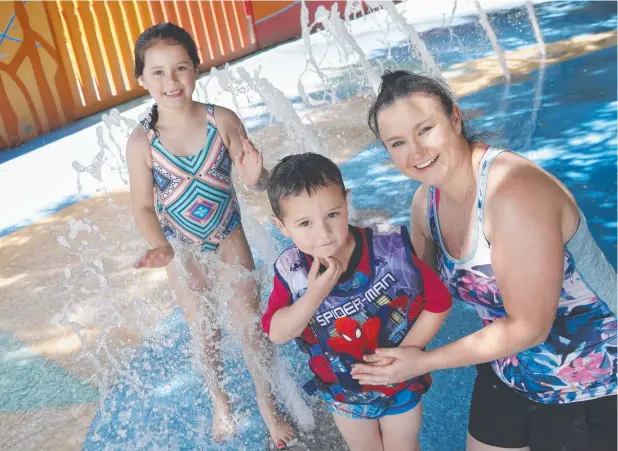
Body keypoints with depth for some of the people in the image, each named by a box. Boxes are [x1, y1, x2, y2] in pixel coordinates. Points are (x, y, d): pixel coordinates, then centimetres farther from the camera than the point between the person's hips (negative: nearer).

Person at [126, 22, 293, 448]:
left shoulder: (223, 121, -19)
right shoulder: (142, 142, -19)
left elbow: (256, 180, -12)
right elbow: (143, 206, -12)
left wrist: (256, 177, -35)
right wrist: (161, 247, -28)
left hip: (230, 237, 0)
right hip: (184, 249, 0)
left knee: (252, 322, 10)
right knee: (204, 331, 18)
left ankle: (268, 406, 33)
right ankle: (220, 402, 43)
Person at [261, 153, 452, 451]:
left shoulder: (391, 250, -30)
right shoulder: (291, 272, -23)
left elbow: (439, 302, -19)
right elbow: (276, 333, -21)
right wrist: (314, 295, -37)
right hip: (342, 392, 2)